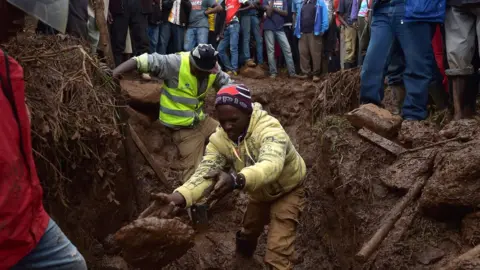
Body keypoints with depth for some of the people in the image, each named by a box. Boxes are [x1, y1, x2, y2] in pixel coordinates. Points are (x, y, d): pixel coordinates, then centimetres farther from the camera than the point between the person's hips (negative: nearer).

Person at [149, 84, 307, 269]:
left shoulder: (269, 129, -38)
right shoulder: (219, 139, -21)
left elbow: (271, 165, -58)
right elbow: (205, 172, -32)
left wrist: (236, 181, -78)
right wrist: (178, 197, -53)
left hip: (287, 191, -5)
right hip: (259, 193, 6)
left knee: (276, 255, -13)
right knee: (247, 236, 25)